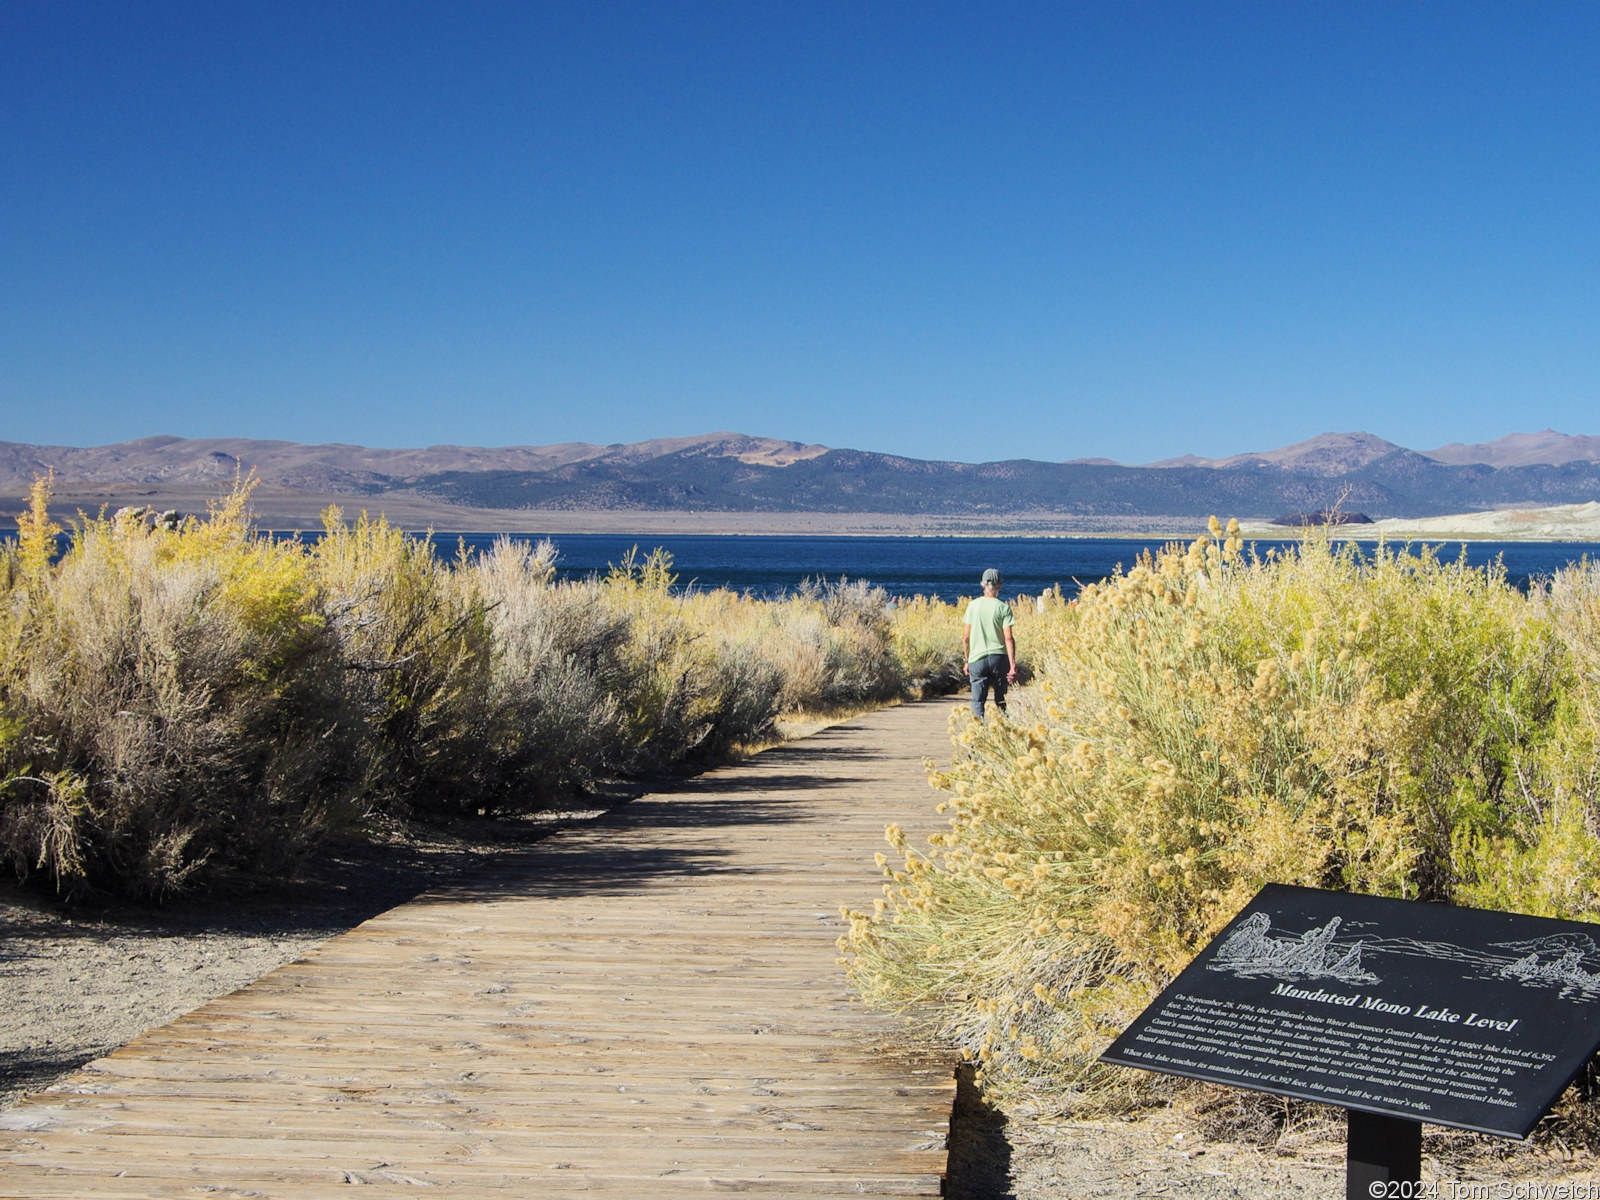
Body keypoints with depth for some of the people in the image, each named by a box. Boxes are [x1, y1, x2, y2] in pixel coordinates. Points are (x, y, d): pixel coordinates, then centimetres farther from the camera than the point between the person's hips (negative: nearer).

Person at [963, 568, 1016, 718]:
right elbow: (1009, 638, -9)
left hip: (977, 659, 0)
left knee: (978, 701, -1)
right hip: (999, 657, 0)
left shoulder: (973, 605, 2)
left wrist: (967, 661, 16)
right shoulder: (1003, 607, -3)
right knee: (1000, 700, 16)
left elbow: (965, 638, 4)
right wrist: (1013, 665, -8)